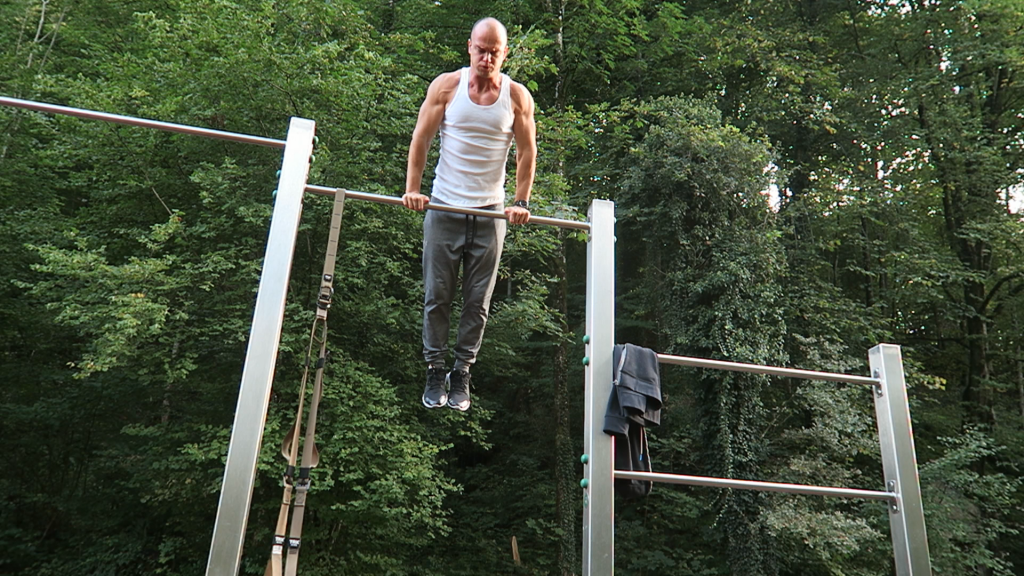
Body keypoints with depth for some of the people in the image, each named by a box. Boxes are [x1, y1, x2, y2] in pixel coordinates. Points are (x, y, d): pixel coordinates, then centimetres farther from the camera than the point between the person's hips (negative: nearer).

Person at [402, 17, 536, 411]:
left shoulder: (517, 96, 1)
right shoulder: (446, 86, 0)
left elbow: (527, 151, 4)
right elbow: (421, 138, 1)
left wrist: (521, 202, -5)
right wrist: (412, 189, -8)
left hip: (490, 212, 1)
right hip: (444, 207, 0)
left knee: (478, 302, 4)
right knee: (437, 296, 3)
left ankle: (461, 373, 17)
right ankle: (435, 371, 16)